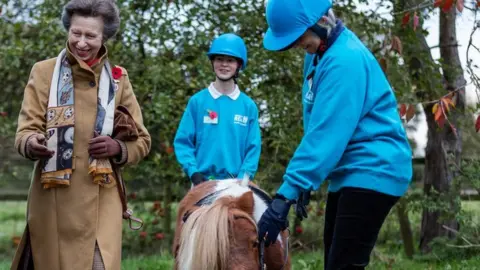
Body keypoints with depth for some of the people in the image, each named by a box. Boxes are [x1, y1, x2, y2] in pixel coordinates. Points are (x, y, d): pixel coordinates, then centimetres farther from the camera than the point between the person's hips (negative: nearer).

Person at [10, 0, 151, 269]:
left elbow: (142, 141, 12)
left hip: (101, 200, 1)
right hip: (52, 199, 0)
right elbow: (25, 131, -1)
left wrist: (117, 147, -10)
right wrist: (33, 143, -25)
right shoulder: (44, 72, 5)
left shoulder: (118, 79, 10)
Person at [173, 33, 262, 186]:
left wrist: (242, 179, -10)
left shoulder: (249, 106, 6)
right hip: (203, 184, -1)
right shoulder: (197, 101, 3)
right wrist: (193, 172, -11)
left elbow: (253, 148, 4)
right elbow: (182, 142, 2)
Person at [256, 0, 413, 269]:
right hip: (348, 173, 10)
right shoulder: (320, 53, 10)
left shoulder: (345, 60, -21)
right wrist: (304, 182, 12)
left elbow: (326, 134, -27)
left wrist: (287, 193, -29)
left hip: (372, 173, -10)